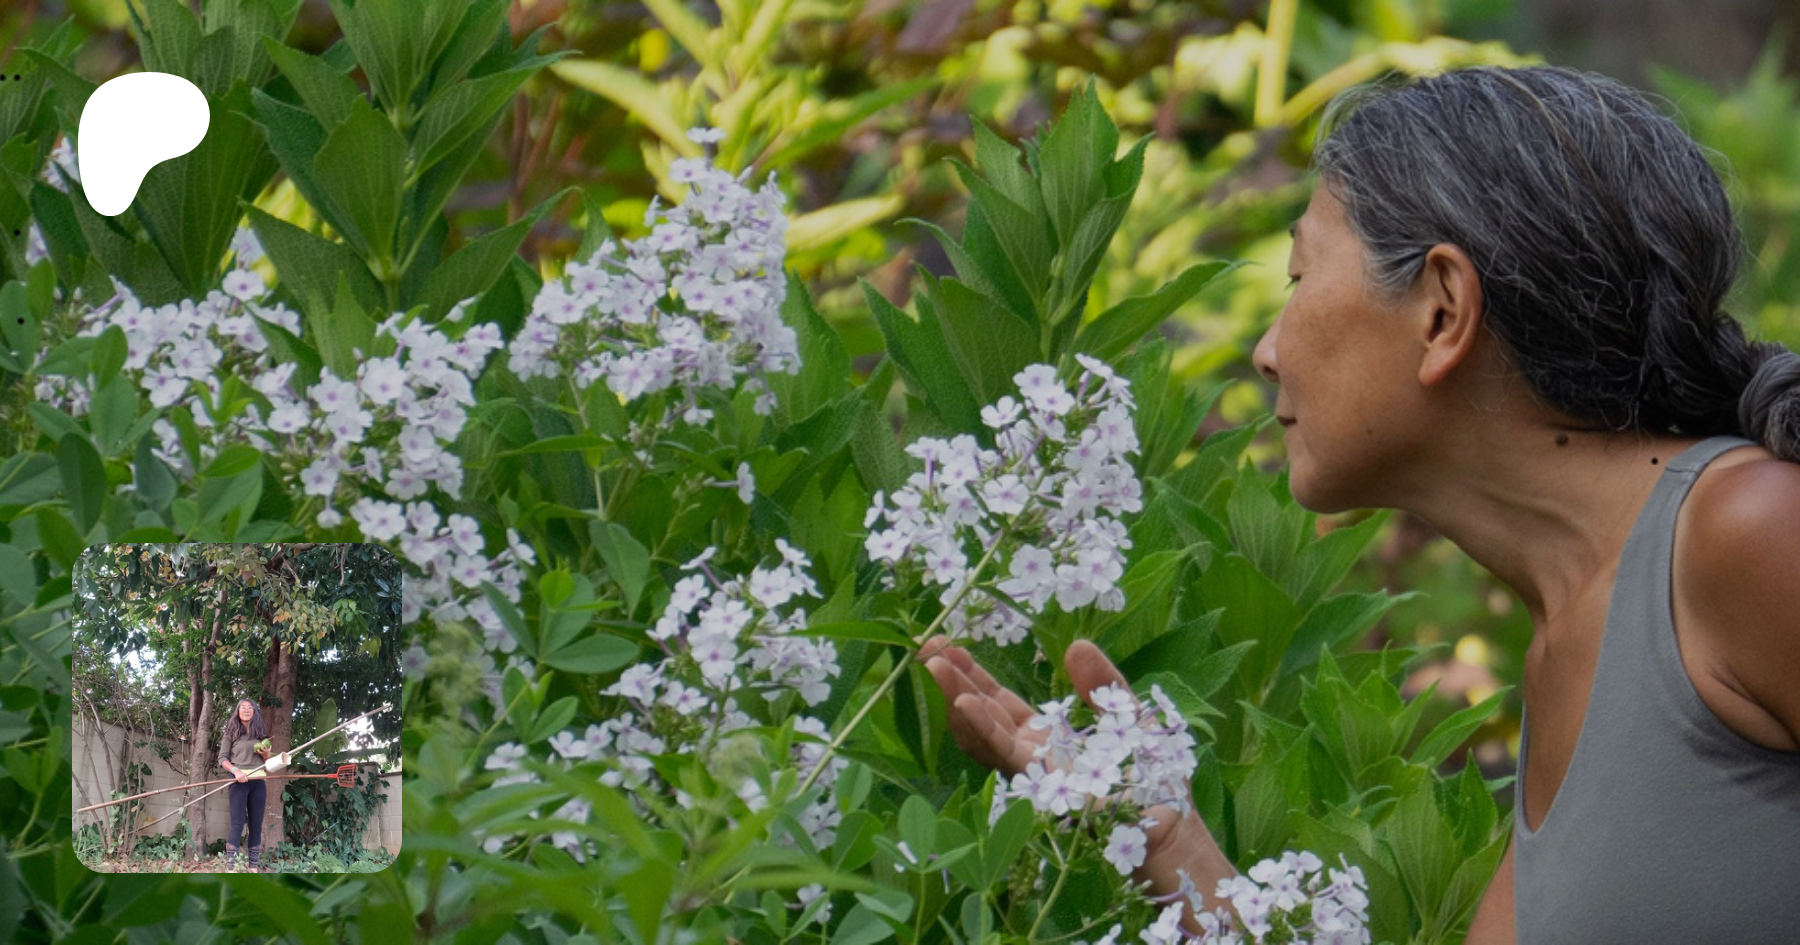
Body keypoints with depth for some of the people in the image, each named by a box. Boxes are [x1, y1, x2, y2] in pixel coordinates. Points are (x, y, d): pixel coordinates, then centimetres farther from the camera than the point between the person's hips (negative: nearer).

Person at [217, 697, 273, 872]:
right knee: (237, 824, -12)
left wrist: (266, 754, -3)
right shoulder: (231, 733, 5)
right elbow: (222, 758, -1)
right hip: (239, 781, -4)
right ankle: (231, 867, -15)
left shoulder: (260, 734, 15)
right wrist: (236, 770, -18)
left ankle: (253, 867, 4)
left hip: (258, 782, 4)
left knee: (256, 825, 2)